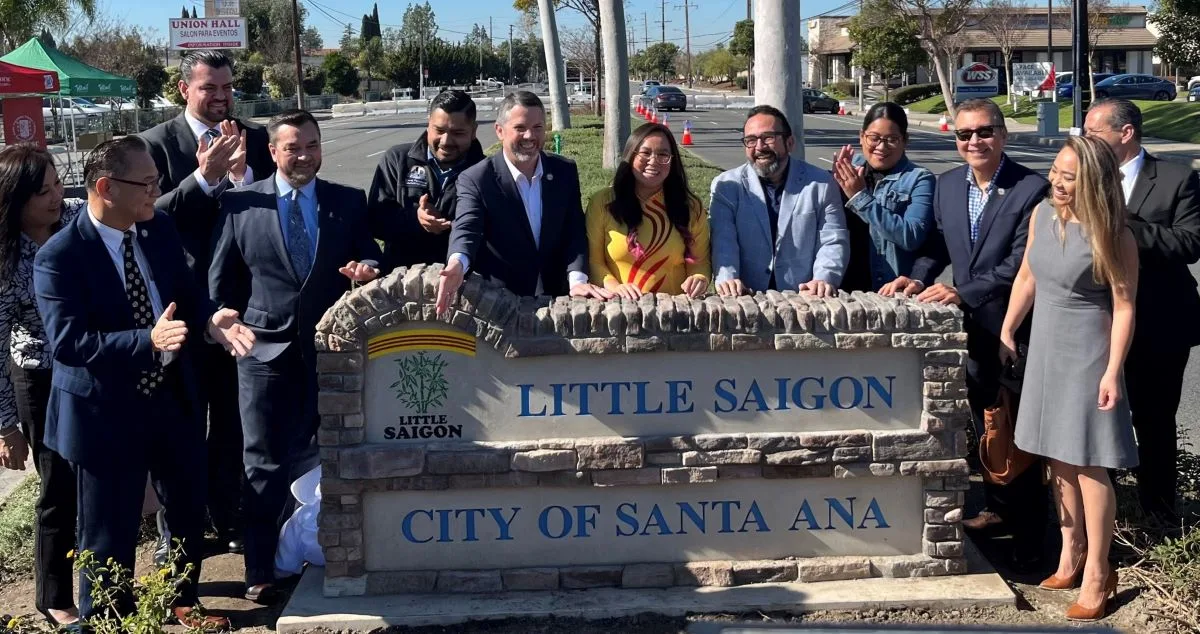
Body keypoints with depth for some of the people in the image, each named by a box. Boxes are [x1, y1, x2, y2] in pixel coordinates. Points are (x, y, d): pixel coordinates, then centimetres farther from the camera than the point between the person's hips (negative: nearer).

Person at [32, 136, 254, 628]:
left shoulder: (160, 230, -1)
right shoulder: (59, 256, -20)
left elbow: (187, 294, 9)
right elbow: (66, 343, -26)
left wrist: (210, 319, -15)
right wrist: (148, 340, -38)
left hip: (172, 399, 7)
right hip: (106, 412, -6)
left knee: (189, 510, 22)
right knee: (110, 533, 9)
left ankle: (182, 601, 46)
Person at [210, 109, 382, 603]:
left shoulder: (349, 202, 5)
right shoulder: (240, 204, 1)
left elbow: (370, 256, 8)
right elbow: (221, 279, 7)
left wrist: (368, 267, -14)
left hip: (330, 349, 1)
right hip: (266, 351, -1)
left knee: (319, 460, 9)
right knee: (265, 464, 4)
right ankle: (260, 571, 12)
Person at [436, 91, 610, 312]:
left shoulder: (565, 171, 6)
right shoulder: (475, 180, -5)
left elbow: (574, 230, 2)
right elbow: (466, 230, -19)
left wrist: (577, 280, -16)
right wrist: (457, 263, -42)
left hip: (556, 297, 2)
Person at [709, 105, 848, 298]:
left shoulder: (821, 184, 8)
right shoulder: (726, 186, 8)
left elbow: (834, 243, 3)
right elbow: (723, 241, -4)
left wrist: (824, 280, -15)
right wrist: (727, 279, -22)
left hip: (804, 299, 0)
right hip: (747, 300, 0)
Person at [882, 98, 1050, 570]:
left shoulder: (1030, 189, -16)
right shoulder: (947, 185, 4)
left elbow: (1021, 264, -21)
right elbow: (938, 245, 11)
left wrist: (962, 292, -25)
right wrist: (918, 277, -9)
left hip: (1014, 327, -6)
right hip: (972, 327, 6)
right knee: (984, 424, 20)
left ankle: (1028, 537, 12)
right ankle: (998, 507, 39)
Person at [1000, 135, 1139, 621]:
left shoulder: (1112, 236, -18)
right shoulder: (1042, 214, 1)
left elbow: (1124, 307, -15)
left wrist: (1113, 371, -18)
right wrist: (1006, 333, 14)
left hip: (1087, 354, -6)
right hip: (1045, 347, 6)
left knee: (1088, 463, -2)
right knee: (1057, 457, 13)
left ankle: (1096, 574, 7)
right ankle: (1071, 553, 26)